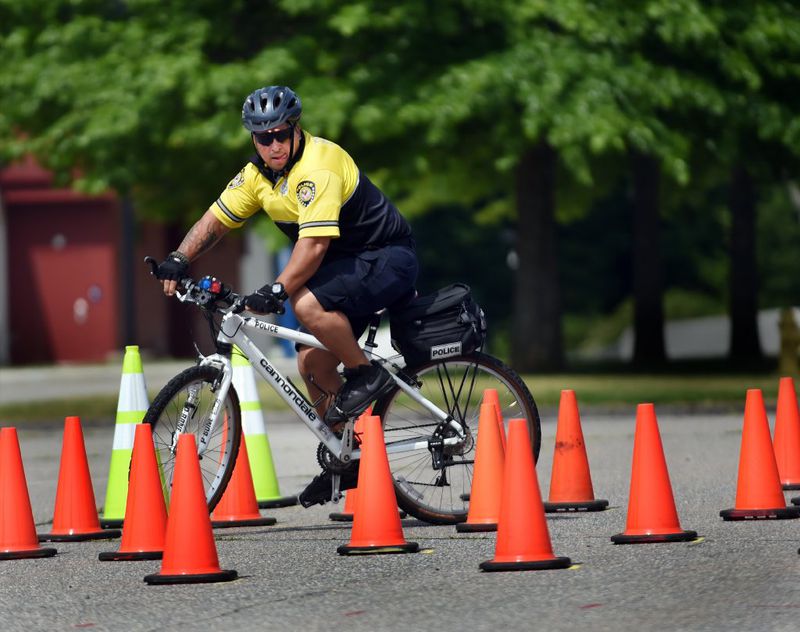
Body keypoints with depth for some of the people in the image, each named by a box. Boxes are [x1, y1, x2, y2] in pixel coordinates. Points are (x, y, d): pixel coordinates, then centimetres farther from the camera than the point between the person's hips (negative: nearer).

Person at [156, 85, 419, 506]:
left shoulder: (318, 165, -24)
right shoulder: (258, 174, 3)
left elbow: (314, 242, -32)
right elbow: (216, 219, 9)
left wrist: (277, 291, -39)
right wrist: (180, 259, -6)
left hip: (388, 258, -9)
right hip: (344, 263, 9)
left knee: (308, 304, -32)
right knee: (313, 363, 3)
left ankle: (367, 374, -12)